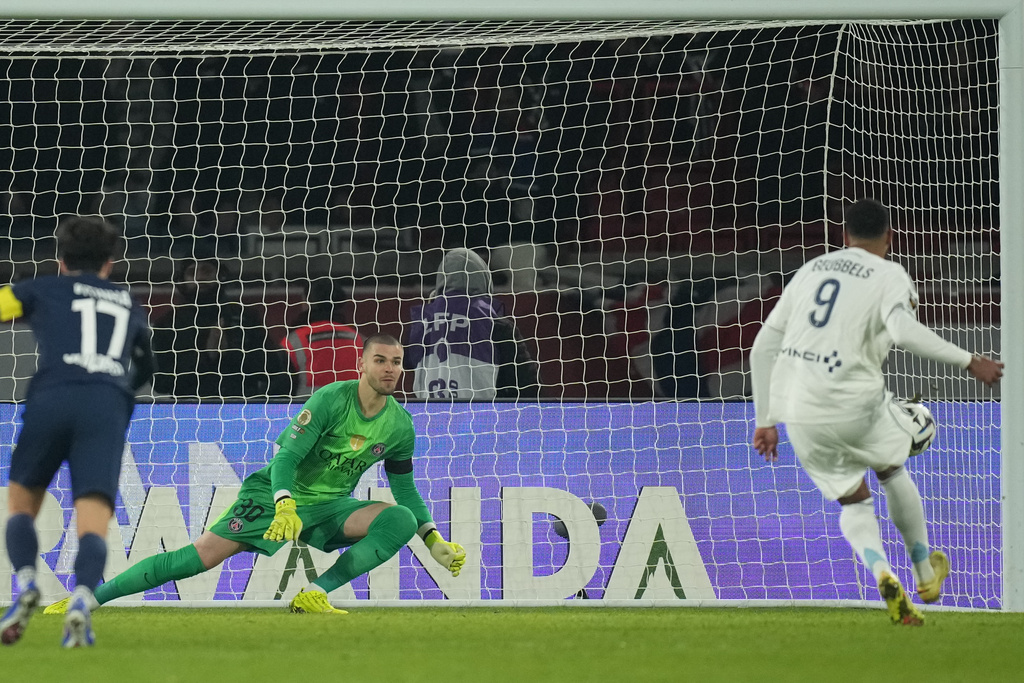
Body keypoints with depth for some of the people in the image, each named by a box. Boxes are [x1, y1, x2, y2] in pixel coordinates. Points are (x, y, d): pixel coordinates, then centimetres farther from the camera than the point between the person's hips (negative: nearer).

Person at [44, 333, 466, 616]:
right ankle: (89, 599, -13)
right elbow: (285, 458, -23)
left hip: (330, 508, 4)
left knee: (402, 520, -22)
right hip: (278, 495, -4)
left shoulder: (400, 426, -1)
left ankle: (314, 595, -25)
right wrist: (285, 508, -39)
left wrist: (434, 541, 7)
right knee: (204, 554, -18)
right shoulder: (331, 400, -18)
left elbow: (405, 489, 14)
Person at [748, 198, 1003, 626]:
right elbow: (904, 331, -21)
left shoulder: (810, 271, 17)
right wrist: (968, 362, -14)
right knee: (892, 472, 27)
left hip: (800, 414, 4)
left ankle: (883, 575, -8)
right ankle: (926, 574, 38)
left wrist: (766, 421, 22)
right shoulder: (889, 276, 0)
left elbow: (763, 347, 17)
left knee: (854, 502, 19)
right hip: (854, 404, -4)